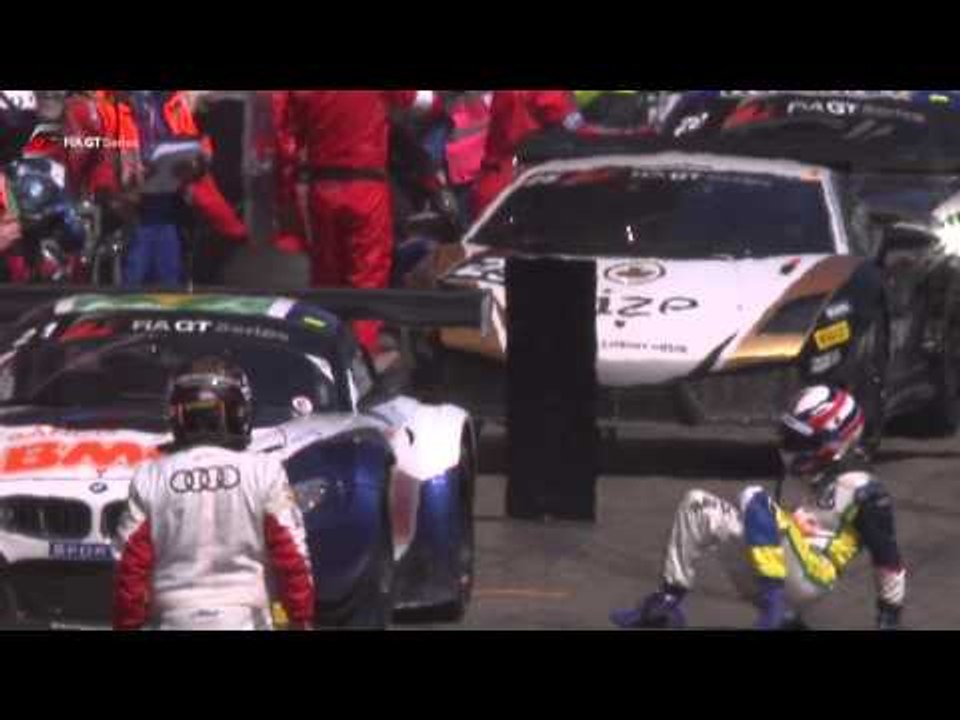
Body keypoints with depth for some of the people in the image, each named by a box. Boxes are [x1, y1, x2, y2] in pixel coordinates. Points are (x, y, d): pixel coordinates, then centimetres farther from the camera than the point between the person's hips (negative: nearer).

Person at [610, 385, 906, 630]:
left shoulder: (861, 490, -6)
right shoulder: (809, 477, 20)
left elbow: (887, 557, -4)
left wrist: (890, 616, -3)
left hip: (809, 580, -9)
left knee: (754, 500, -28)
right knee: (698, 505, 1)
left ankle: (774, 605, -36)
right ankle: (668, 602, -3)